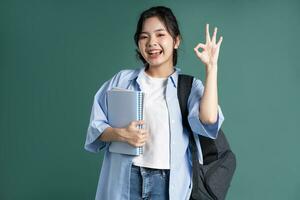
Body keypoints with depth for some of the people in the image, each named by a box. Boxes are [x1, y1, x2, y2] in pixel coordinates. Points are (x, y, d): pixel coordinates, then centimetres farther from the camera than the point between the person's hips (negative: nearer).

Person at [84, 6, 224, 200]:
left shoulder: (190, 86, 3)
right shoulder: (122, 80, 7)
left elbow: (209, 120, -16)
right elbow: (95, 128, 7)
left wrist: (211, 67, -12)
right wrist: (121, 134, -14)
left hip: (168, 183, -1)